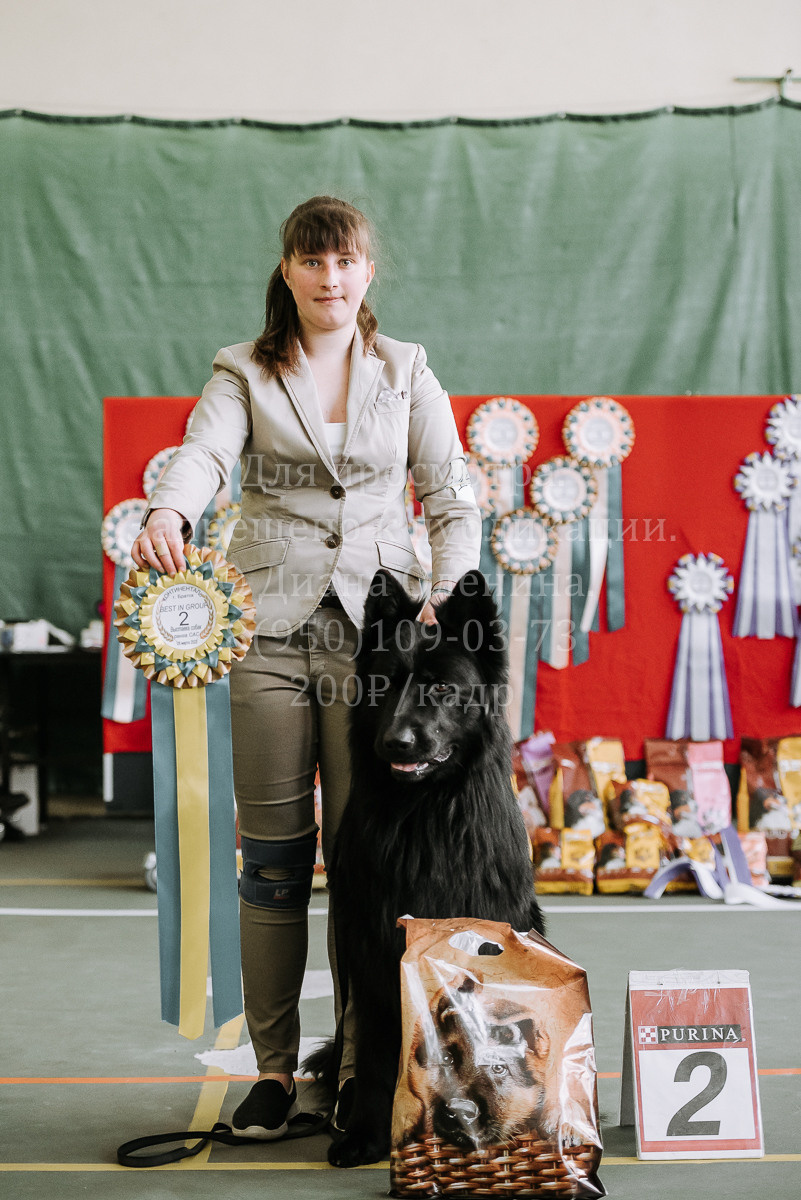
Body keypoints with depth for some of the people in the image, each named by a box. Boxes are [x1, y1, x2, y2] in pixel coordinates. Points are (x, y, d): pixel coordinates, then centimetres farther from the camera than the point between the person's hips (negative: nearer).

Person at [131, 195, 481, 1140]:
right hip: (269, 627, 0)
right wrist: (168, 510, -34)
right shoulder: (245, 371, 9)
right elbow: (204, 451, -12)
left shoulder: (406, 372, 12)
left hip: (376, 628, 0)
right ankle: (273, 1067, 14)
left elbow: (452, 501, 9)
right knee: (272, 857, 3)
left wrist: (445, 597, -7)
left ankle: (364, 1065, 14)